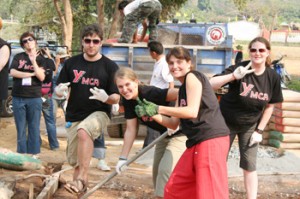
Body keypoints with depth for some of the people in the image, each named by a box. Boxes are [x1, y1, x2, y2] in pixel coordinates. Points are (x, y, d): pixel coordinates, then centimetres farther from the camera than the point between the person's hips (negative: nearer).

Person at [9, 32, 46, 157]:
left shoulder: (40, 59, 6)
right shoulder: (18, 57, 7)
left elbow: (41, 77, -7)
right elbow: (12, 72, -8)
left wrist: (33, 61, -16)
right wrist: (31, 74, -10)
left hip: (35, 98, -1)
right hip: (18, 97, 1)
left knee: (34, 127, 4)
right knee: (20, 128, 5)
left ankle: (34, 153, 11)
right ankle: (21, 154, 14)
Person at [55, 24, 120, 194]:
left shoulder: (110, 66, -6)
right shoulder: (72, 63, 2)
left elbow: (116, 98, -5)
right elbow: (58, 90, 8)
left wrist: (106, 98, -28)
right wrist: (60, 90, -17)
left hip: (99, 113, -4)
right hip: (74, 117, 4)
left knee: (83, 131, -37)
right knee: (75, 160, 11)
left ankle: (82, 179, -34)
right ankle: (78, 189, 35)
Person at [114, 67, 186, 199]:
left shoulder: (150, 93, -30)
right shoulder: (128, 101, -7)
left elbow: (179, 93, -43)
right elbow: (131, 129, -5)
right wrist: (123, 158, -7)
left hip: (180, 132, -8)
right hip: (164, 135, 8)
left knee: (165, 170, -17)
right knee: (157, 172, 14)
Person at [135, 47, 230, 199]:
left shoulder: (192, 77, -5)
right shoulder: (182, 89, 22)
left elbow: (192, 111, -17)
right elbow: (174, 123, 21)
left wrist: (158, 109, -12)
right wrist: (151, 114, 6)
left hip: (212, 139, -10)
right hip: (197, 142, 10)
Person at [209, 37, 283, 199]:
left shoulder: (273, 77, -11)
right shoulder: (240, 68, -21)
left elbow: (270, 106, 0)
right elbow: (211, 84, -28)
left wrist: (259, 130, -3)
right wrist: (234, 76, -42)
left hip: (250, 126, 2)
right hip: (226, 122, -1)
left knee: (249, 166, 1)